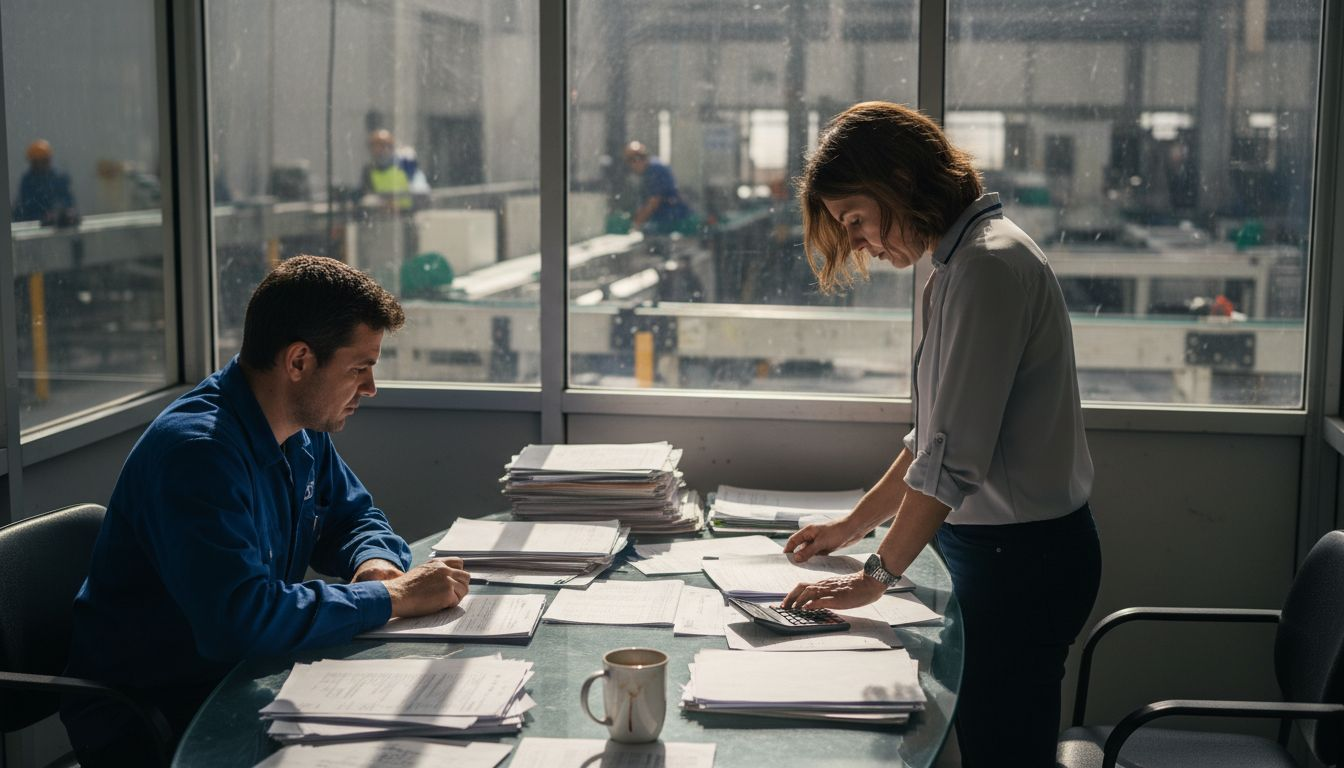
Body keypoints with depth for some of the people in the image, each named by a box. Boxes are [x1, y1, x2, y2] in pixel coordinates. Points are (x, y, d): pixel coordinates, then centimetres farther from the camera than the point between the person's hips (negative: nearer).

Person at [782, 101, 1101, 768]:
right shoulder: (964, 262, 14)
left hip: (1023, 558, -10)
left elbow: (953, 456, -21)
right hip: (1000, 550, 10)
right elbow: (935, 437, 21)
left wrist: (876, 576, -14)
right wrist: (852, 526, 21)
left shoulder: (988, 264, -17)